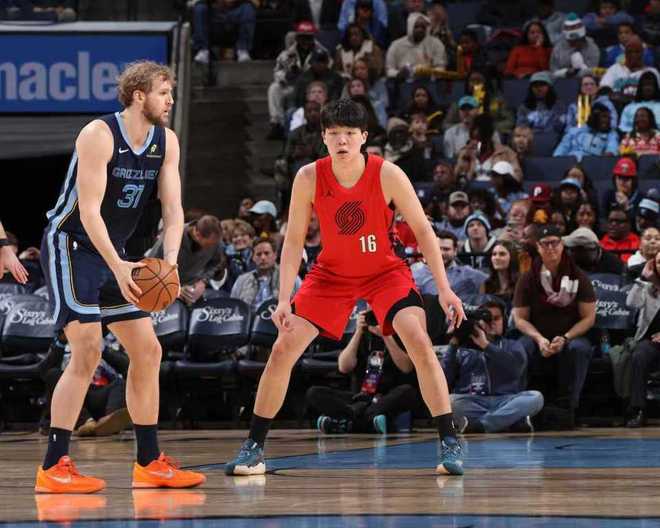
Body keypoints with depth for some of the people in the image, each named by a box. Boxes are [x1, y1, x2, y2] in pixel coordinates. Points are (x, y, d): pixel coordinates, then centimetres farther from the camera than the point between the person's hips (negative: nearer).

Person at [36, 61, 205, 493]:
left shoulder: (167, 142, 2)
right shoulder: (99, 135, -20)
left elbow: (173, 209, -2)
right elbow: (89, 210, -25)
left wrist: (170, 260, -21)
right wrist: (118, 267, -34)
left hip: (112, 253, 8)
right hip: (71, 244, -8)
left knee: (148, 351, 7)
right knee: (88, 350, -19)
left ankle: (150, 463, 16)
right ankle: (54, 467, -17)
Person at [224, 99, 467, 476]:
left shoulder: (387, 175, -22)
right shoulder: (309, 178, -18)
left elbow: (423, 230, -12)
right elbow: (294, 241, -10)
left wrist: (444, 288, -16)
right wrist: (284, 299, -18)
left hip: (385, 271, -2)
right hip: (332, 273, 2)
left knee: (420, 343, -22)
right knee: (283, 350, -7)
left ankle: (450, 444, -14)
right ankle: (254, 448, 5)